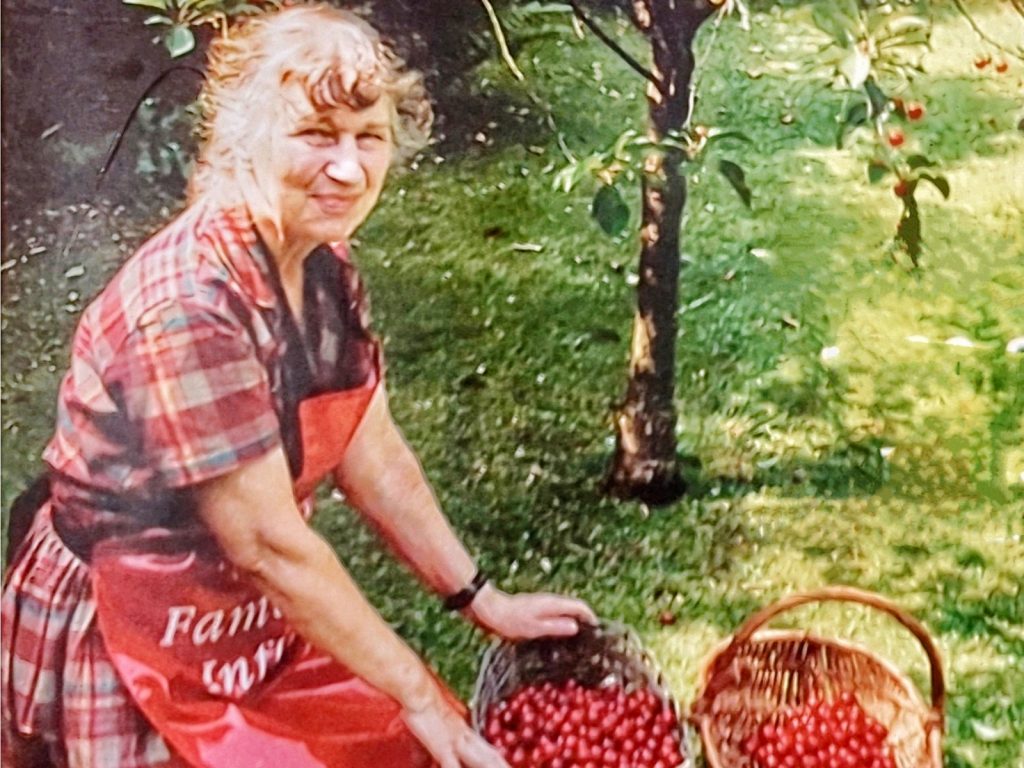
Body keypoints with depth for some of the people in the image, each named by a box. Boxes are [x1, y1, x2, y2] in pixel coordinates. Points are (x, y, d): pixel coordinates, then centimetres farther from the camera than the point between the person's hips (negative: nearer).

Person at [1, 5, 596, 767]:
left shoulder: (326, 269, -3)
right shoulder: (191, 306, -27)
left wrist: (486, 603, 5)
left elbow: (376, 460, 4)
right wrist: (417, 697, -17)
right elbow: (269, 544, -25)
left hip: (248, 618, 7)